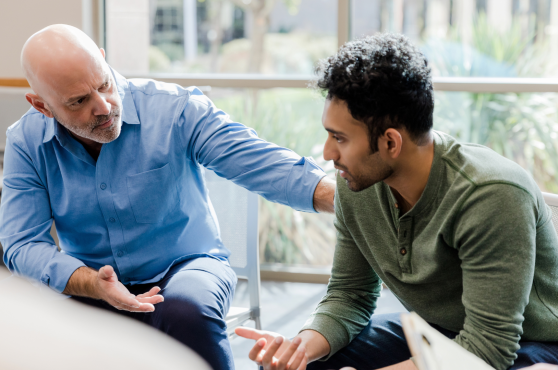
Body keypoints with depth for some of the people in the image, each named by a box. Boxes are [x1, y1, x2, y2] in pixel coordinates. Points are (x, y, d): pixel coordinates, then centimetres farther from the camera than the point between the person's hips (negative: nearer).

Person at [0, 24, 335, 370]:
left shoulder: (175, 109, -13)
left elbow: (264, 164, -19)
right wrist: (93, 286, -27)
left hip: (187, 264, -1)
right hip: (89, 286, 2)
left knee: (186, 312, -36)